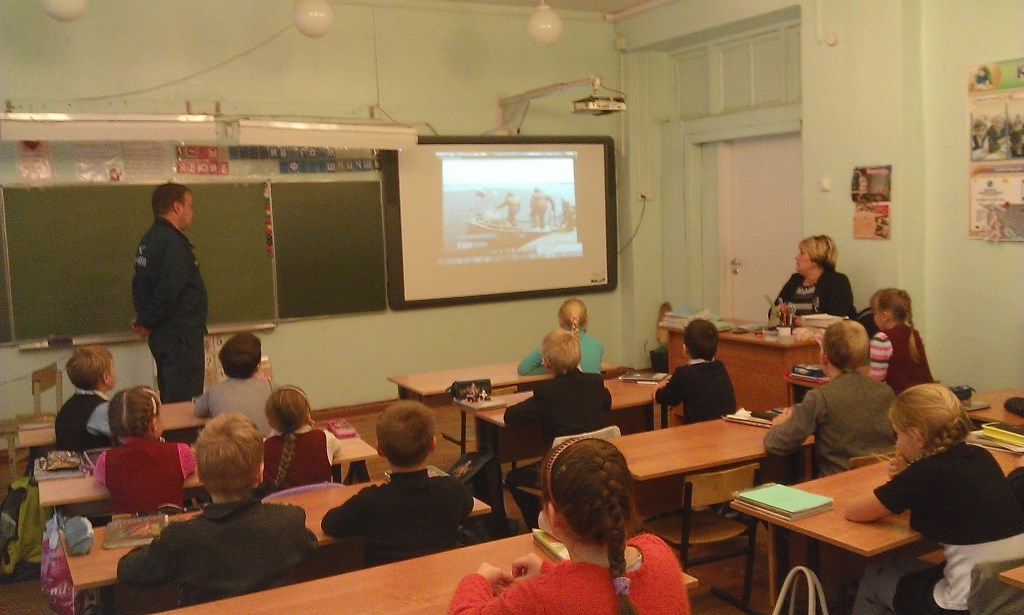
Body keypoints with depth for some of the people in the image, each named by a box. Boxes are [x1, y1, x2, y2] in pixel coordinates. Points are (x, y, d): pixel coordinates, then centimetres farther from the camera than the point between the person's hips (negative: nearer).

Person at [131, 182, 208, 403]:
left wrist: (144, 319, 11)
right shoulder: (173, 242, -17)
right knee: (184, 402, -8)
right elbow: (170, 289, -27)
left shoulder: (149, 239, 14)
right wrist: (146, 323, -13)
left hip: (162, 334, 10)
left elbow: (140, 284, 20)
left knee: (169, 400, 16)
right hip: (181, 335, -10)